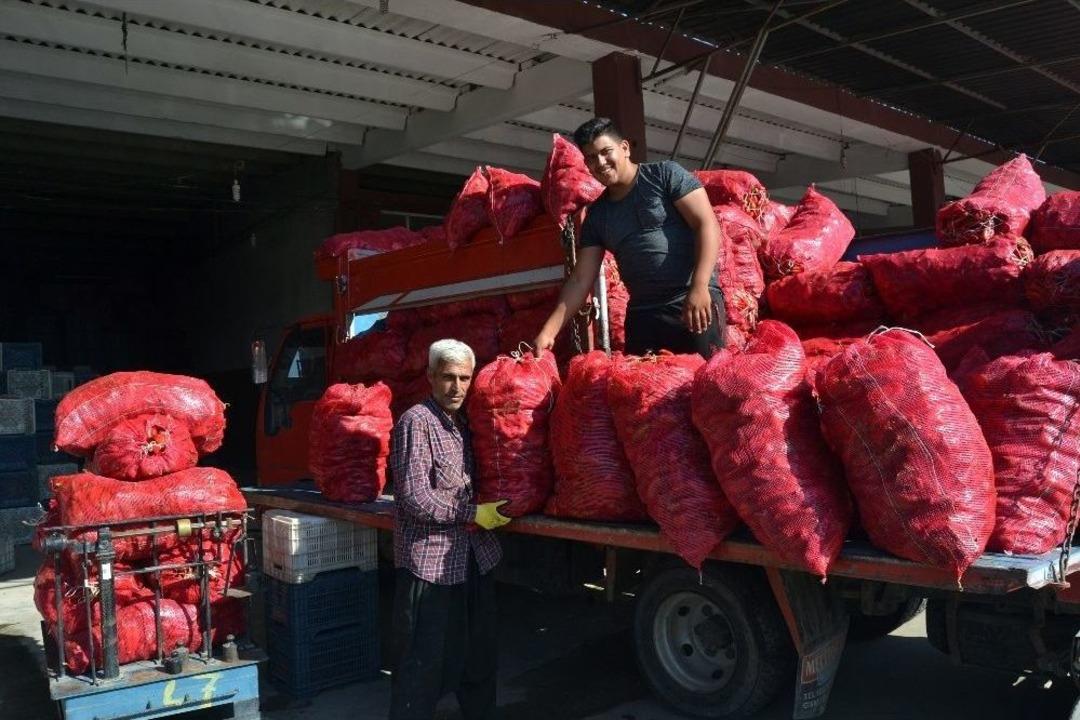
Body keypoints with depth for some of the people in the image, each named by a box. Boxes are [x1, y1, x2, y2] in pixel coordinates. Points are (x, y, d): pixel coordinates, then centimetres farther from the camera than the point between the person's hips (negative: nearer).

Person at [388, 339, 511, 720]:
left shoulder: (465, 421, 11)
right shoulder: (417, 422, -13)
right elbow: (415, 498, -20)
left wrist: (486, 511, 8)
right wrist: (473, 513, -14)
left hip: (475, 557, 8)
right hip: (430, 560, -8)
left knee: (480, 653, 18)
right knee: (423, 663, 1)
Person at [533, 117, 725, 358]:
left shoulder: (665, 175, 3)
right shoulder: (596, 215, 15)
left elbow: (707, 225, -6)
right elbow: (580, 280, 12)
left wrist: (699, 287, -19)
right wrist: (549, 331, 2)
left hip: (695, 302, -4)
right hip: (641, 314, 4)